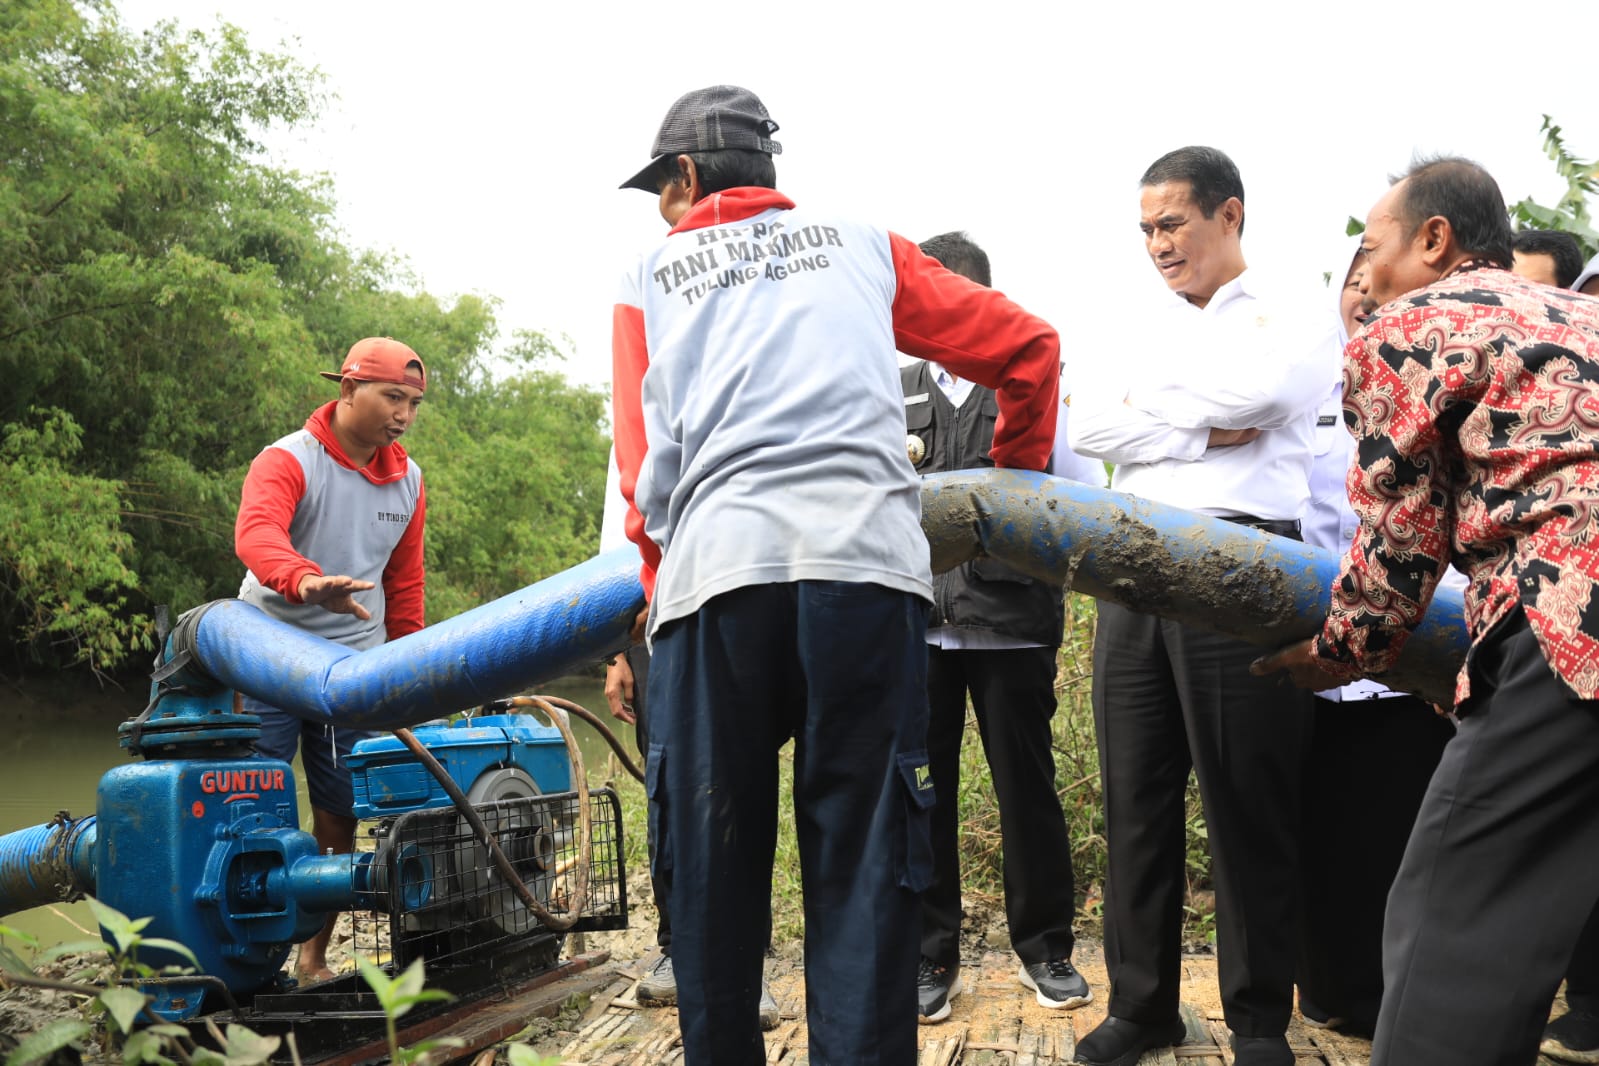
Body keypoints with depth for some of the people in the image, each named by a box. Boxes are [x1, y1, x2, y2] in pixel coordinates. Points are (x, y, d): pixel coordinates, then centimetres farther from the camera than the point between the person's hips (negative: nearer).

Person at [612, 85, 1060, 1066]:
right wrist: (1017, 484, 36)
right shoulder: (863, 245, 25)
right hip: (869, 561, 1)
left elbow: (645, 468, 13)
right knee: (865, 867, 2)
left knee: (714, 870, 8)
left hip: (714, 571, 0)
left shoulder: (649, 277, 22)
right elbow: (1027, 345, 23)